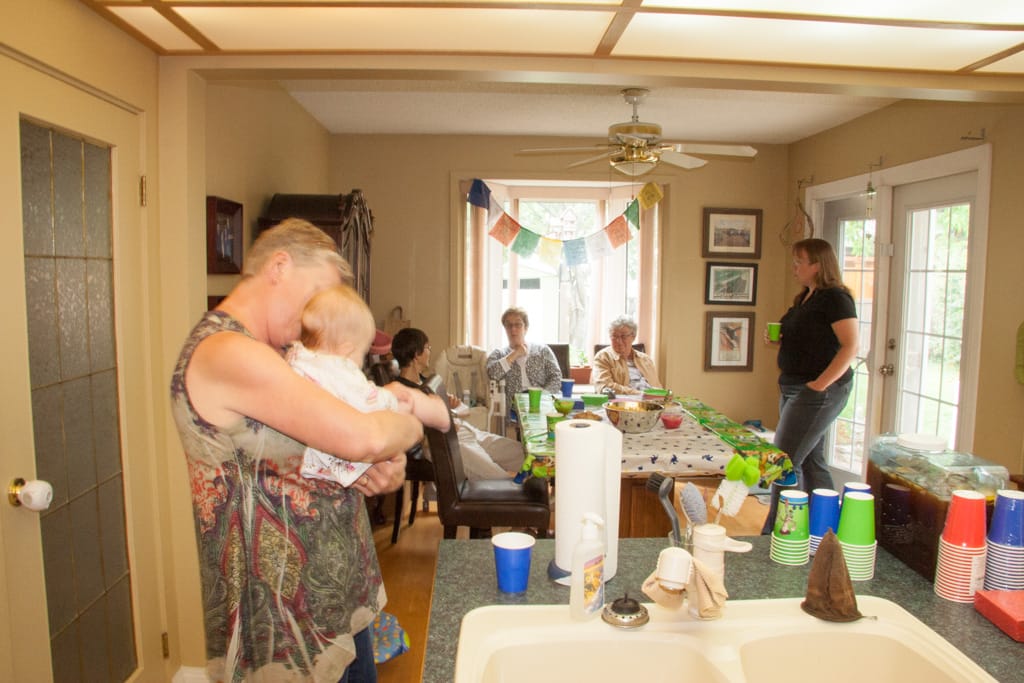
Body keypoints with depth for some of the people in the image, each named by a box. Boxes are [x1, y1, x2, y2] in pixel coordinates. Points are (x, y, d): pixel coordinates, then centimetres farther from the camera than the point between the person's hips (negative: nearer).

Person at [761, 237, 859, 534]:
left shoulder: (835, 298, -12)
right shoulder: (804, 298, 16)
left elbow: (850, 347, -19)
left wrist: (820, 384, -23)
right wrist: (779, 341, 4)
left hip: (819, 393, -10)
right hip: (793, 388, 10)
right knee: (810, 462, 14)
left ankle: (773, 532, -1)